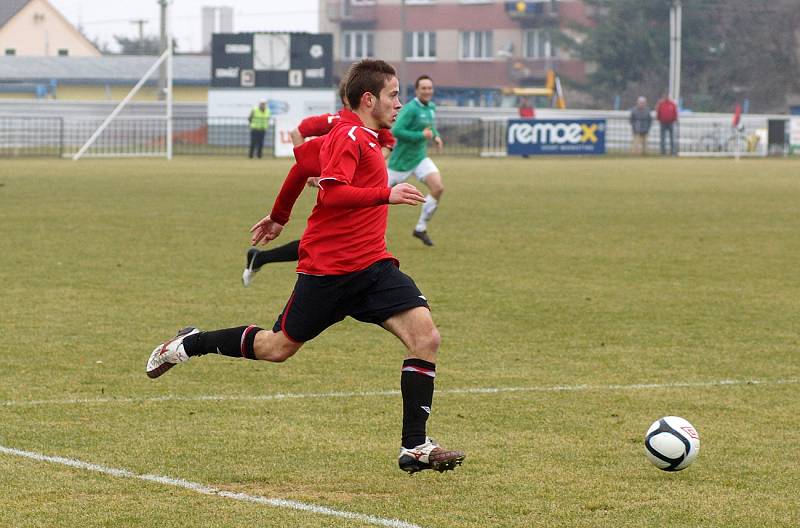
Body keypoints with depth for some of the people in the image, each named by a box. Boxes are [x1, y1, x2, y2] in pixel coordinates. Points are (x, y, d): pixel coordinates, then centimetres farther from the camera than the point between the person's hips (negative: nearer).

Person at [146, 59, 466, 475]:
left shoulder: (357, 136, 16)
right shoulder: (350, 137, -13)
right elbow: (331, 193, -27)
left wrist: (278, 216, 38)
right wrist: (386, 194, -29)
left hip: (371, 267, 9)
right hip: (328, 267, -9)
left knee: (425, 337, -10)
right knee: (280, 347, 4)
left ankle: (415, 447, -9)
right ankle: (188, 345, 28)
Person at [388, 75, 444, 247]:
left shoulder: (431, 107, 6)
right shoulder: (410, 109, -20)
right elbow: (396, 131, -27)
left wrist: (435, 136, 5)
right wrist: (421, 135, -25)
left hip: (420, 158, 7)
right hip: (401, 160, -7)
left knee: (438, 188, -14)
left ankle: (421, 228, -1)